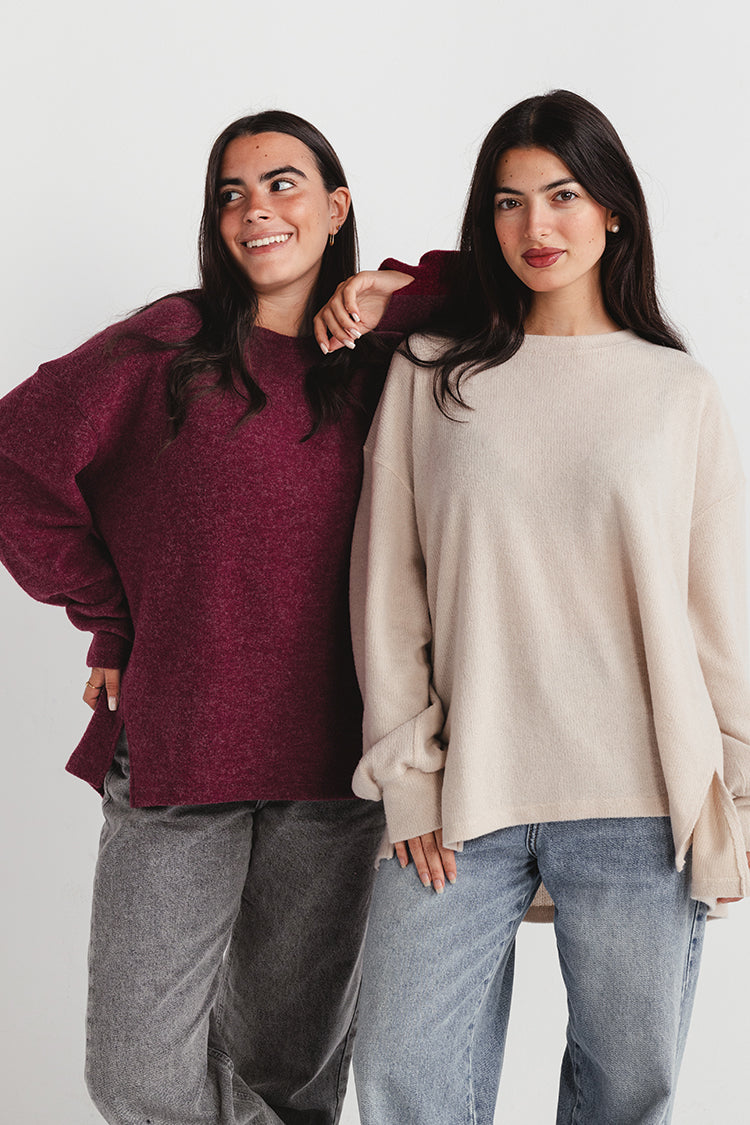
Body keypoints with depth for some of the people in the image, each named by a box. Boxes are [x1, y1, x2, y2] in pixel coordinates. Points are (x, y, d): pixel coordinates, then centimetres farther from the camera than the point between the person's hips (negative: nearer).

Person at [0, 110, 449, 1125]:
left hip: (330, 771, 2)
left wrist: (397, 295, -1)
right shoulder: (170, 345, 1)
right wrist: (109, 614, 3)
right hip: (174, 754, -1)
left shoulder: (381, 364, 7)